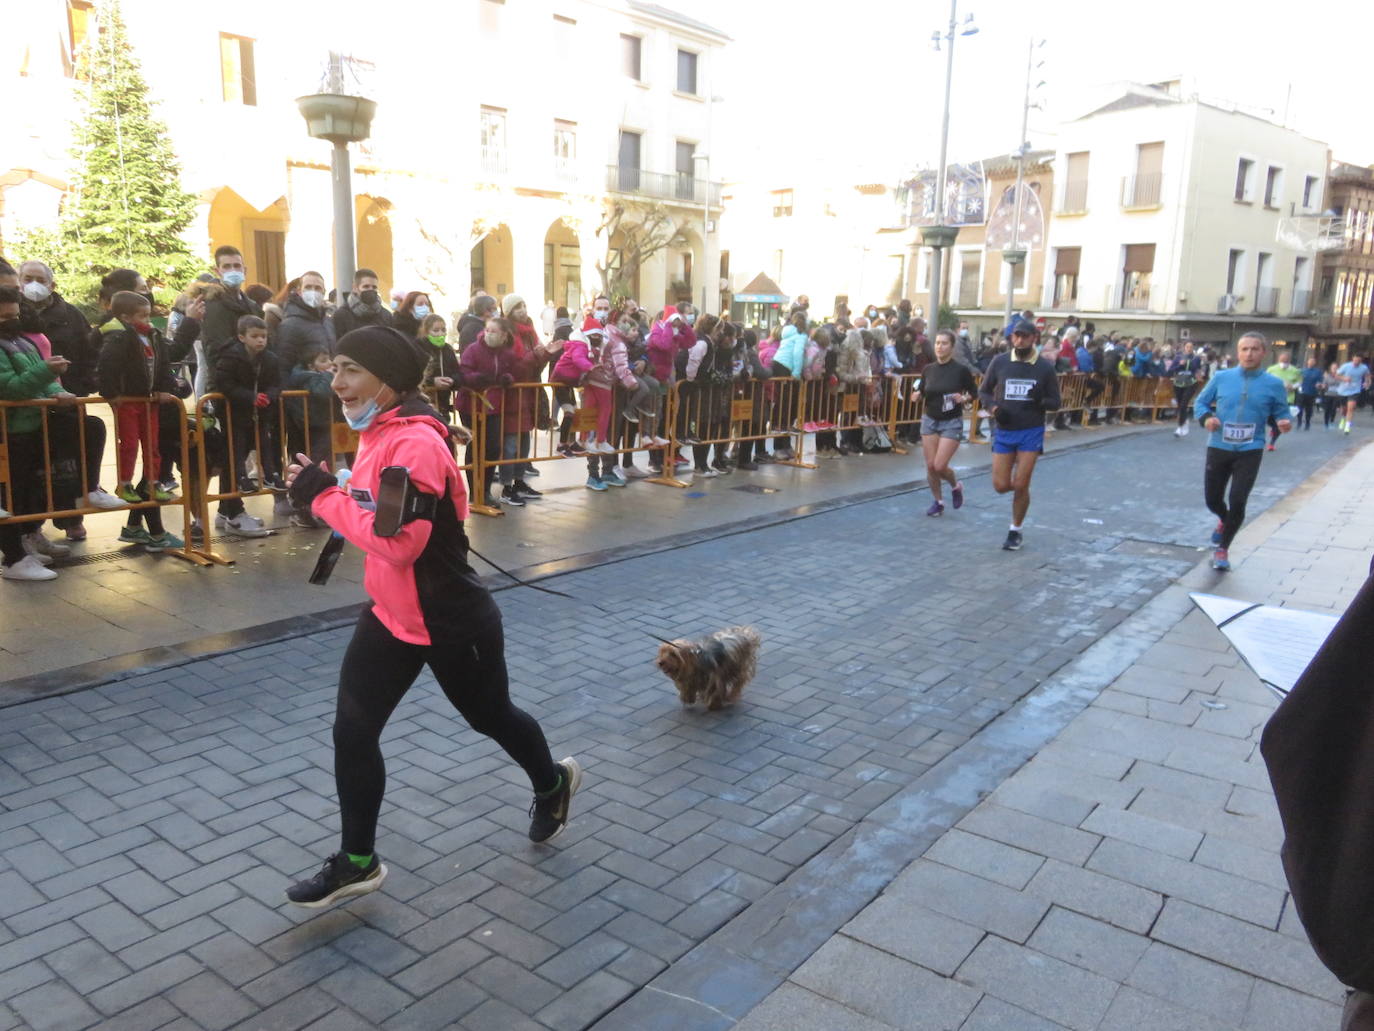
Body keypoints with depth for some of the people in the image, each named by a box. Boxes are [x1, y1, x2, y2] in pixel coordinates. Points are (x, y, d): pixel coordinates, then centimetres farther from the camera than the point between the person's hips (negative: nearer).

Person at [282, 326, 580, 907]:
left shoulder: (416, 443, -27)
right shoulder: (379, 433, 3)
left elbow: (400, 541, -34)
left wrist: (323, 495, -26)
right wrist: (326, 491, 1)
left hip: (452, 621, -8)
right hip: (392, 614, 8)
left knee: (490, 716, 15)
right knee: (352, 732, 7)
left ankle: (553, 783, 46)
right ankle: (356, 862, 25)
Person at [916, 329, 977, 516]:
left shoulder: (961, 369, -10)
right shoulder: (928, 369, 1)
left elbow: (974, 393, 1)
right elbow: (921, 393, 11)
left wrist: (964, 399, -19)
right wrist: (917, 396, -11)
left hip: (952, 423, -4)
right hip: (929, 420, 4)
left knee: (940, 466, -11)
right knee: (930, 465, 2)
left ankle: (956, 486, 21)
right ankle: (937, 502, 21)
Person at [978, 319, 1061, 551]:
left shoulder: (1045, 368, -3)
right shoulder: (999, 362, -1)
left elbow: (1055, 402, 3)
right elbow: (983, 392, 9)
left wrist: (1039, 403, -19)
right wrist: (993, 408, -12)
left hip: (1031, 432, -2)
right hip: (1003, 431, 2)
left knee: (1020, 486, -4)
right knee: (1001, 486, -1)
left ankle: (1016, 532, 16)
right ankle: (1021, 483, 37)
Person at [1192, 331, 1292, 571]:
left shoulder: (1274, 384, -2)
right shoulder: (1221, 377, 0)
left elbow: (1281, 414, 5)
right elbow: (1200, 402, 8)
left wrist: (1284, 424, -18)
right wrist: (1206, 417, -13)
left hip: (1250, 452, -2)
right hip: (1218, 448, 2)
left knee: (1237, 502, -7)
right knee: (1212, 500, 11)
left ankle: (1222, 550, 14)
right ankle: (1224, 521, 49)